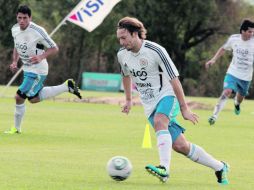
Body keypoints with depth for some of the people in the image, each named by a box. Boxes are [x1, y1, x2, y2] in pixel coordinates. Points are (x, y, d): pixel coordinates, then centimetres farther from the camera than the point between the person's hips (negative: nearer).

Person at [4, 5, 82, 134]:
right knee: (34, 99, 21)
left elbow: (54, 48, -16)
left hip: (37, 71, -9)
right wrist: (14, 62, 0)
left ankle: (16, 128, 9)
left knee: (19, 97, -11)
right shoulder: (15, 30, -3)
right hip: (27, 69, 9)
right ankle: (67, 86, 30)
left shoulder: (37, 31, -24)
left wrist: (41, 57, -32)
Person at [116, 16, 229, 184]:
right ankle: (219, 167, 13)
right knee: (181, 146, -3)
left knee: (159, 122, -38)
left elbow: (174, 79, -16)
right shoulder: (122, 55, 0)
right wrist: (128, 100, 30)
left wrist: (184, 108, -15)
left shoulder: (156, 51, -19)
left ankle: (164, 169, -50)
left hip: (167, 96, -5)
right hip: (150, 105, 5)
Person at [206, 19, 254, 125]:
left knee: (241, 95, 20)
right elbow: (223, 49, 11)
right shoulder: (233, 39, -9)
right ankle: (215, 116, -22)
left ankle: (237, 104, 59)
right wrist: (213, 60, 3)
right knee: (227, 92, -22)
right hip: (233, 73, -1)